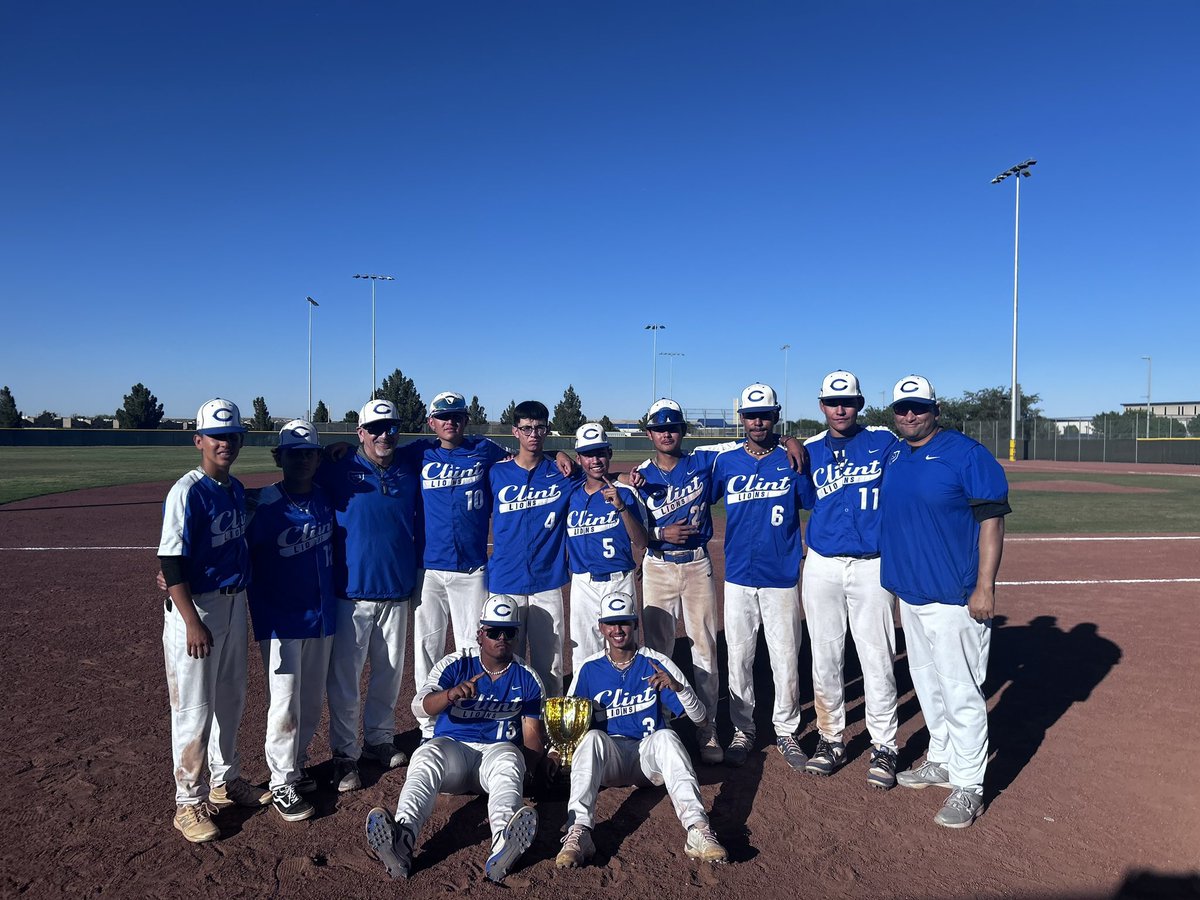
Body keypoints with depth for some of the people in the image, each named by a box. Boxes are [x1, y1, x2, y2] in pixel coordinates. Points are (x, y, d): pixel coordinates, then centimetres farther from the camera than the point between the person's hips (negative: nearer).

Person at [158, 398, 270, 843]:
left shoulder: (237, 489, 7)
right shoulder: (188, 491, -16)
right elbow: (171, 562, -19)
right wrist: (193, 622, -23)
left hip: (235, 603, 8)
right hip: (196, 605, -8)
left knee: (231, 699, 18)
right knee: (194, 709, 2)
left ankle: (226, 781, 35)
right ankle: (190, 802, 17)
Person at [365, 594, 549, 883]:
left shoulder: (527, 677, 11)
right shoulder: (455, 664, 6)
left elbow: (532, 734, 9)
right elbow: (420, 706, -11)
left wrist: (539, 763, -14)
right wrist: (451, 694, -34)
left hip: (499, 749, 0)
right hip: (451, 748, 0)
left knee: (509, 760, -37)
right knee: (426, 756, -34)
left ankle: (504, 842, -65)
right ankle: (402, 838, -59)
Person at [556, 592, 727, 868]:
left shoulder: (657, 663, 1)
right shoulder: (589, 669, 5)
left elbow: (700, 717, -3)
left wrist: (677, 686, -23)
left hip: (650, 755, -1)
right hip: (609, 757, 1)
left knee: (665, 735, -33)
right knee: (592, 737, -32)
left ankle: (697, 828, -45)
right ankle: (578, 832, -44)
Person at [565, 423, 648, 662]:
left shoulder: (625, 492, -3)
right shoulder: (570, 494, 4)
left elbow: (641, 543, -8)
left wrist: (621, 507, -23)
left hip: (619, 582, -2)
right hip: (583, 585, 2)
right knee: (583, 657, 7)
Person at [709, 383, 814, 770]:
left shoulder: (793, 461, -1)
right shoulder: (726, 462, 2)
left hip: (782, 577, -1)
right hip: (738, 577, 1)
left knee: (786, 659, 6)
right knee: (738, 658, 9)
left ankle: (786, 731, 23)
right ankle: (742, 731, 23)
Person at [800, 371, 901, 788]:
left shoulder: (884, 442, 1)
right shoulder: (808, 450, 8)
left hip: (872, 566, -2)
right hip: (821, 566, 2)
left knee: (877, 660, 1)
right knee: (824, 659, 9)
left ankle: (883, 747, 16)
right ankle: (831, 738, 25)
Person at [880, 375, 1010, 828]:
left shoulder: (968, 453, -11)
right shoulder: (892, 456, 9)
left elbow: (992, 521, -14)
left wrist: (985, 587, -19)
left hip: (955, 598, -7)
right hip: (910, 594, 7)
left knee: (960, 691, -1)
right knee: (927, 684, 18)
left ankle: (968, 787, 12)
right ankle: (941, 761, 35)